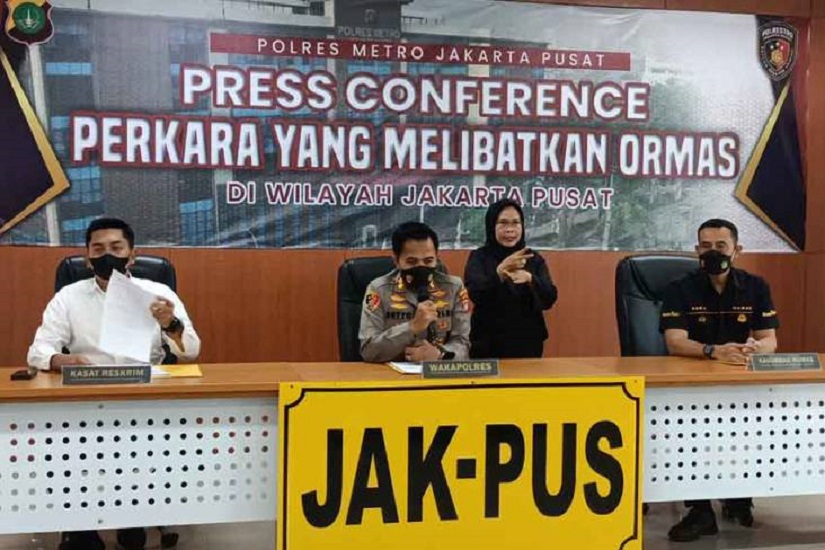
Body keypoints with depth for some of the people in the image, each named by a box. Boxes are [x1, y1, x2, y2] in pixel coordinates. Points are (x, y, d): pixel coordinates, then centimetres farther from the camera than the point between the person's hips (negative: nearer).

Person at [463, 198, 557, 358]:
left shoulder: (534, 259, 7)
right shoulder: (479, 257, -2)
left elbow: (549, 298, -5)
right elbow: (476, 295, -18)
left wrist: (530, 279, -24)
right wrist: (501, 270, -33)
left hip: (528, 344, 3)